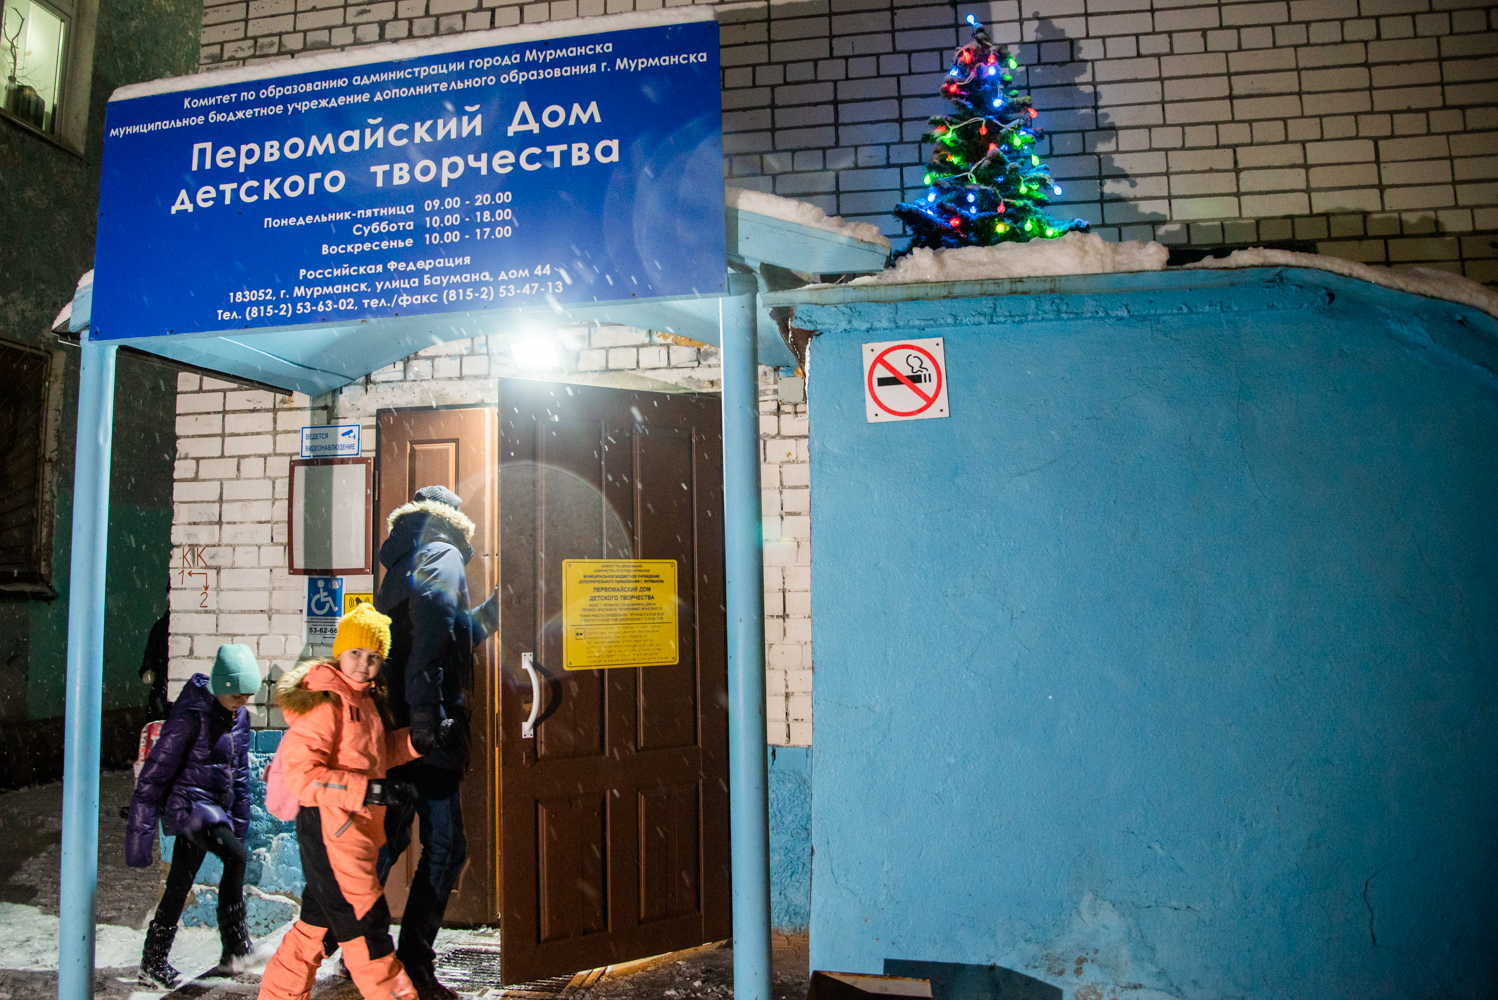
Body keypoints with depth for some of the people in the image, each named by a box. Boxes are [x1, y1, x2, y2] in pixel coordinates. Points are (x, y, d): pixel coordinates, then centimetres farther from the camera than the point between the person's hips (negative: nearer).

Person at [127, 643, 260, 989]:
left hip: (214, 810, 8)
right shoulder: (192, 716, -17)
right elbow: (155, 773, -14)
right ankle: (235, 948, -18)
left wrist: (239, 824, 18)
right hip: (187, 803, -8)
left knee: (178, 890, 14)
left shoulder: (238, 717, 7)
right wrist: (139, 832, -13)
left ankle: (153, 966, 27)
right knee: (236, 857, -26)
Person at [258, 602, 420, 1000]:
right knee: (365, 923, -3)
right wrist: (370, 790, -28)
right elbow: (299, 773, -24)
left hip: (355, 830, 10)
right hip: (329, 828, -10)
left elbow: (378, 753, 19)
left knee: (319, 922, 21)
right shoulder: (323, 702, -18)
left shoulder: (363, 699, 11)